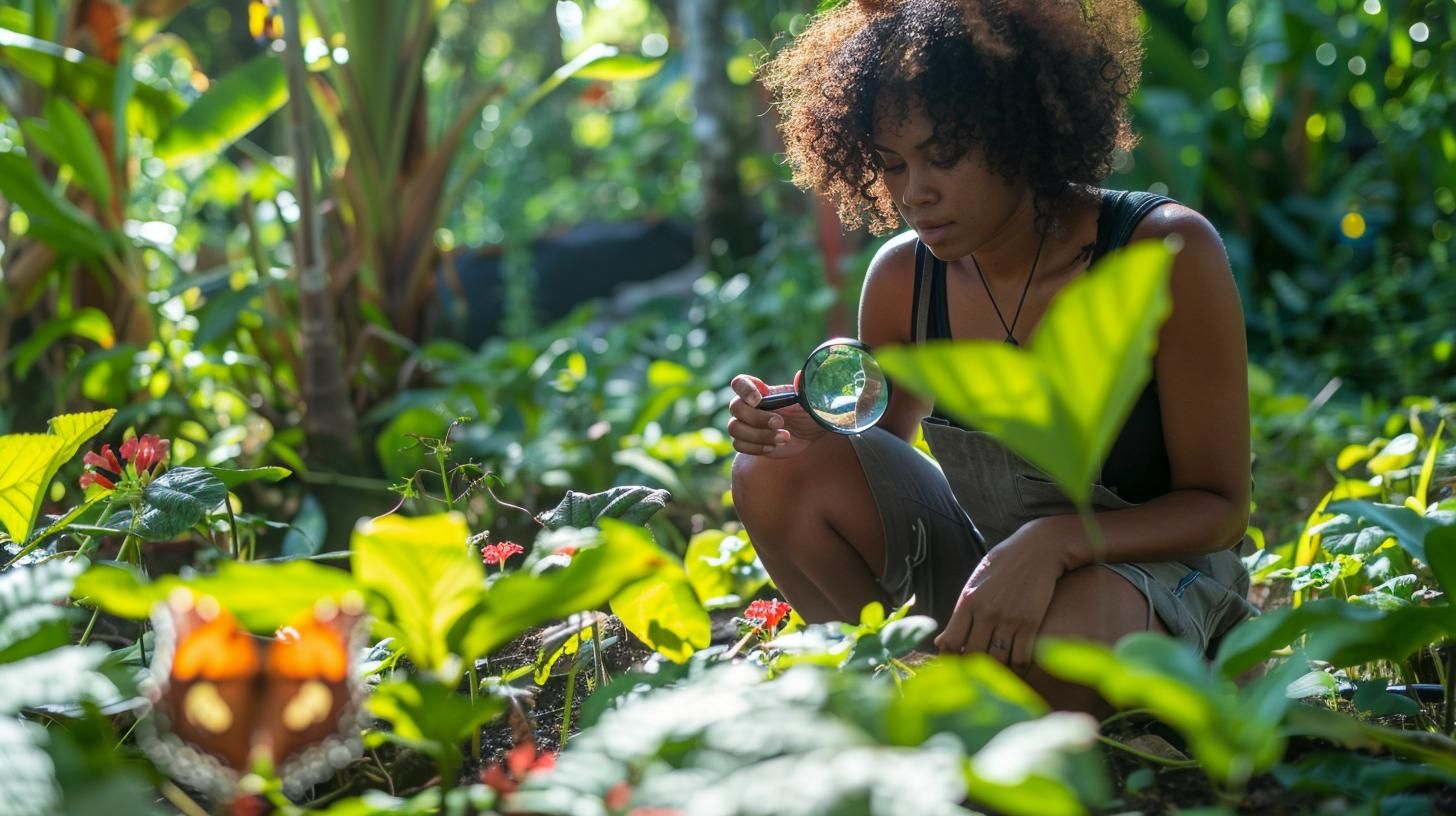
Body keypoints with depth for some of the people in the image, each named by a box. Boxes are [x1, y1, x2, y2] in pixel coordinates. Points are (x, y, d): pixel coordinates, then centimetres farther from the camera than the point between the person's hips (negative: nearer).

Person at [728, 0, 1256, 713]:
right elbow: (873, 471, 8)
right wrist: (814, 434, -18)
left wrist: (1054, 541, -34)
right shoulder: (902, 278, -6)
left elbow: (1219, 507, -15)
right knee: (775, 471, -15)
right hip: (980, 561, 5)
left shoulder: (1166, 253, -19)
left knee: (1044, 645, -40)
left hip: (1154, 565, -5)